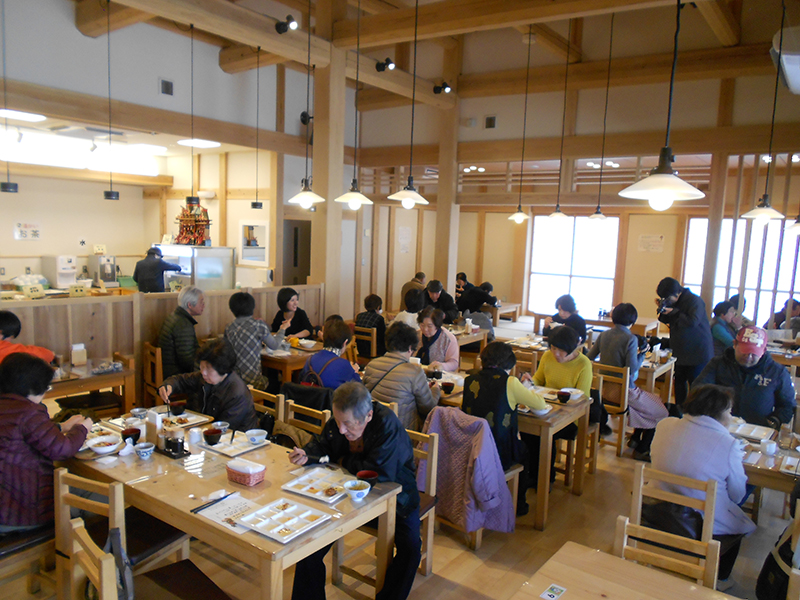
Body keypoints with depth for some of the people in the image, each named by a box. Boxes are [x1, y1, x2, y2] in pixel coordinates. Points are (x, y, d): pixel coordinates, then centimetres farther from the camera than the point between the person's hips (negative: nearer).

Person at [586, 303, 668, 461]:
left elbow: (589, 357, 8)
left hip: (603, 388, 8)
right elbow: (632, 368, -20)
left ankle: (635, 438, 36)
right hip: (622, 392, -8)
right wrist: (642, 353, -5)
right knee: (659, 411, 11)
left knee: (645, 399, 31)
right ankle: (642, 450, 14)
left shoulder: (604, 335, 1)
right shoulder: (631, 339, -17)